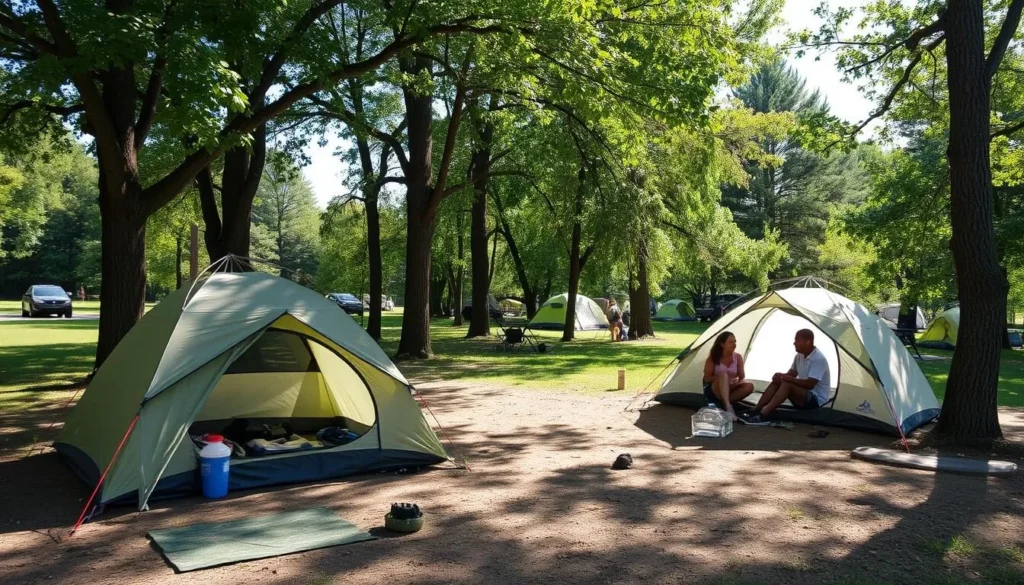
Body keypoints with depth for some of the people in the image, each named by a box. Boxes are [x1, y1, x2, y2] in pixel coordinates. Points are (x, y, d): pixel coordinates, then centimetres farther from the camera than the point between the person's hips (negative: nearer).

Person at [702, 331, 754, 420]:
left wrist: (737, 381, -28)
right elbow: (707, 378, -13)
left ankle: (723, 403, -22)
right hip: (713, 391, -4)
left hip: (729, 390, 4)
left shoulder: (738, 357, -3)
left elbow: (742, 377, -3)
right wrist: (726, 379, -25)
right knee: (723, 376, -36)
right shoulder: (713, 358, -11)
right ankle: (727, 407, -47)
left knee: (749, 386, -23)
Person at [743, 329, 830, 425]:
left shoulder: (818, 359, -21)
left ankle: (763, 415, -38)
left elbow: (809, 384, -28)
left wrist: (785, 378, -26)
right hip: (803, 396, 9)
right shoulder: (799, 356, 7)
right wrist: (781, 376, -14)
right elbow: (791, 375, 11)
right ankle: (754, 411, -18)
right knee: (777, 381, -9)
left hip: (816, 400, -9)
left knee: (787, 384, -31)